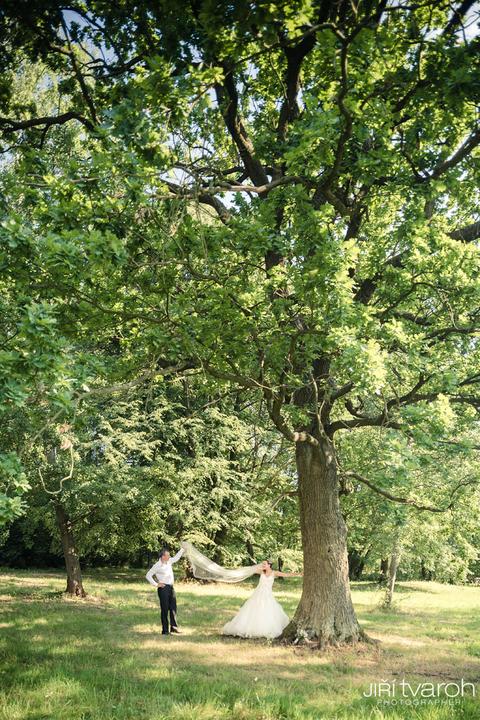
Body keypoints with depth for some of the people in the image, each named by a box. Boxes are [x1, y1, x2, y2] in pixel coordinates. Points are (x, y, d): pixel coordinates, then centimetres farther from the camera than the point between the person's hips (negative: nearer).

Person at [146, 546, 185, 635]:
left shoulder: (169, 562, 7)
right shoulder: (157, 566, -12)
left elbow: (176, 557, 24)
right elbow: (148, 575, -9)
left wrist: (182, 549, 18)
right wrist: (156, 584, -10)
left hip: (171, 587, 7)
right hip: (163, 588, -7)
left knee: (173, 608, 11)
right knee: (165, 609, -1)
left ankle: (174, 627, 22)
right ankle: (165, 630, 6)